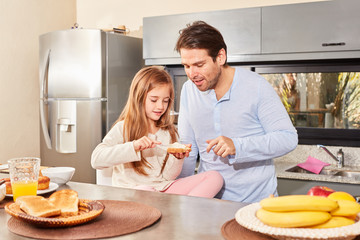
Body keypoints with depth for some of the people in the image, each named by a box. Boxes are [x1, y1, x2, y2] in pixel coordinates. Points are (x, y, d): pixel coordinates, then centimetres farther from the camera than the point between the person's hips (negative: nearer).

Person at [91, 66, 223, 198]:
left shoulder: (169, 131, 11)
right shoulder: (123, 128, -4)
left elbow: (168, 176, 9)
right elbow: (96, 159, -19)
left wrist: (177, 158, -12)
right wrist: (133, 147, -29)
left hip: (163, 188, 6)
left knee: (215, 177, -10)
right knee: (144, 192, -42)